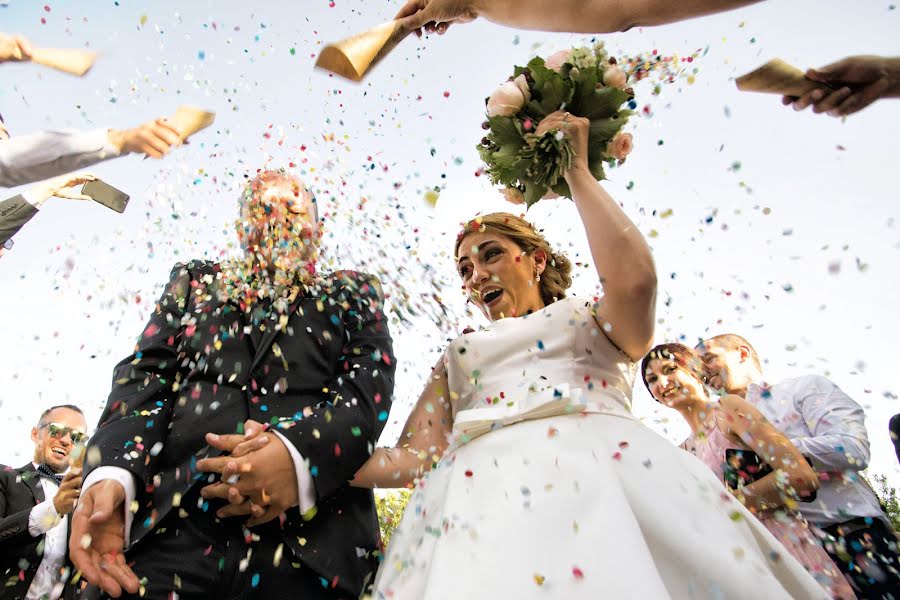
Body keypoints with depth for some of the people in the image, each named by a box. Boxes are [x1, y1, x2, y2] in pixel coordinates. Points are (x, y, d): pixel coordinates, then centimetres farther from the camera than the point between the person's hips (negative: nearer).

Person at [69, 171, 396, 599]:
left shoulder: (352, 294, 14)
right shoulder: (194, 281, 21)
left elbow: (371, 386, -1)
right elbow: (146, 376, 9)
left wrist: (299, 451, -21)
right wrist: (111, 474, -11)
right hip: (177, 528, 2)